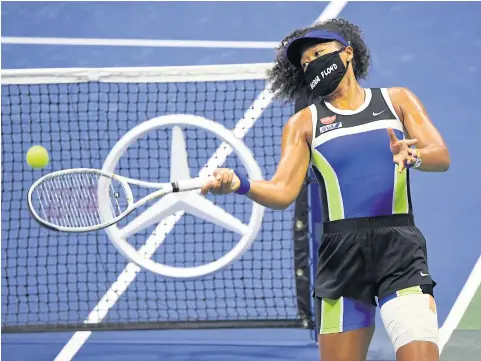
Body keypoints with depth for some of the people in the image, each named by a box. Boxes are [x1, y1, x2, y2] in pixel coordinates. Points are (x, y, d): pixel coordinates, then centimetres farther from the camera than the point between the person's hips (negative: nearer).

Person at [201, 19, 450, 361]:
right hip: (342, 252, 1)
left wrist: (413, 155, -21)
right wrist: (240, 184, -19)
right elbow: (283, 191, 1)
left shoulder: (397, 100, 13)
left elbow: (441, 156, 2)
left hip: (399, 247, -1)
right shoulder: (304, 123, 13)